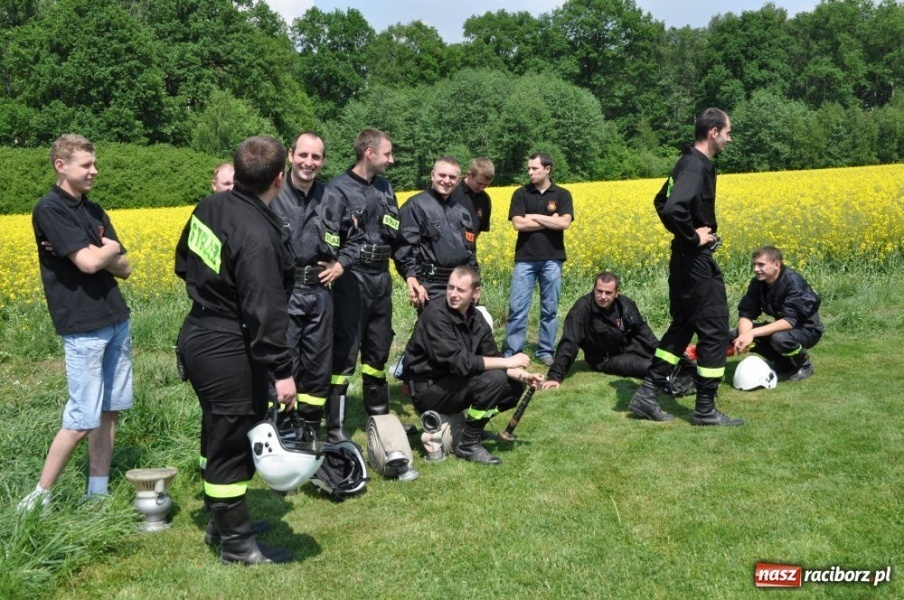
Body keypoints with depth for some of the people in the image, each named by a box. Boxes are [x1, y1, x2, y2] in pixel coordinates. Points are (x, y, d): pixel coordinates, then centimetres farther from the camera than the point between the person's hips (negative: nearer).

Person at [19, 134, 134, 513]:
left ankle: (97, 495, 19)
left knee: (109, 413, 9)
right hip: (83, 328, -7)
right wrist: (110, 248, 0)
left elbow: (124, 269, 9)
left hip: (117, 322, 7)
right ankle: (40, 496, 11)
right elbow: (88, 263, -20)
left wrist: (95, 252, -8)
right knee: (82, 419, -5)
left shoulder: (94, 211, 14)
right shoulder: (49, 209, -9)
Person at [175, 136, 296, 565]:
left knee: (221, 435, 21)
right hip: (228, 353, -9)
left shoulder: (209, 207, 2)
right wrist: (283, 371, -21)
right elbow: (265, 312, -26)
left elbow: (183, 264, 16)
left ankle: (222, 517, 38)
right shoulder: (257, 237, -26)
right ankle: (236, 543, 18)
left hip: (199, 334, 9)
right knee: (233, 441, 3)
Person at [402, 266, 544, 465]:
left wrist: (521, 375, -13)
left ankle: (473, 426, 11)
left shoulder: (476, 319, 3)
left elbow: (492, 358, 4)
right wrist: (507, 362, -24)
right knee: (494, 379, -25)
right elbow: (458, 362, -28)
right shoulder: (435, 315, -21)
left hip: (454, 383, 8)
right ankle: (468, 444, -12)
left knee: (515, 386, 0)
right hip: (427, 389, -8)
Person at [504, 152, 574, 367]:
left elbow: (564, 223, -12)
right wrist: (550, 221, -8)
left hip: (552, 259, 0)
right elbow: (518, 224, -9)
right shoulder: (521, 194, 3)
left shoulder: (562, 195, 3)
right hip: (525, 259, 0)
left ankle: (546, 351, 18)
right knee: (517, 307, -2)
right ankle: (512, 353, 5)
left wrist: (534, 216, -10)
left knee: (550, 308, 7)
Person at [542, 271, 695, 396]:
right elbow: (568, 343, -34)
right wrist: (555, 376, -40)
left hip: (628, 347, 7)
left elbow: (641, 330, 6)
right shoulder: (582, 309, -29)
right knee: (649, 367, -27)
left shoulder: (625, 303, -10)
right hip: (605, 360, -7)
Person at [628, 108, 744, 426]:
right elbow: (672, 208, -36)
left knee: (681, 327, 16)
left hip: (685, 261, 10)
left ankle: (646, 396, 16)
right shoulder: (696, 167, -19)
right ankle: (705, 410, 10)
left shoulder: (689, 162, 12)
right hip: (697, 262, -10)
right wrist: (693, 237, -20)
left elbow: (662, 202, 25)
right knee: (715, 331, 0)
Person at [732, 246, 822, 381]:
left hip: (807, 329, -6)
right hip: (781, 327, 6)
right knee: (736, 335, -14)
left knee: (779, 338, -39)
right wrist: (744, 335, -33)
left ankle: (804, 364, -5)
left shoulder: (793, 281, -27)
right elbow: (746, 313, -11)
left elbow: (789, 320, -35)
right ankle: (783, 363, 5)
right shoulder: (757, 282, -10)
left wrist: (752, 333, -40)